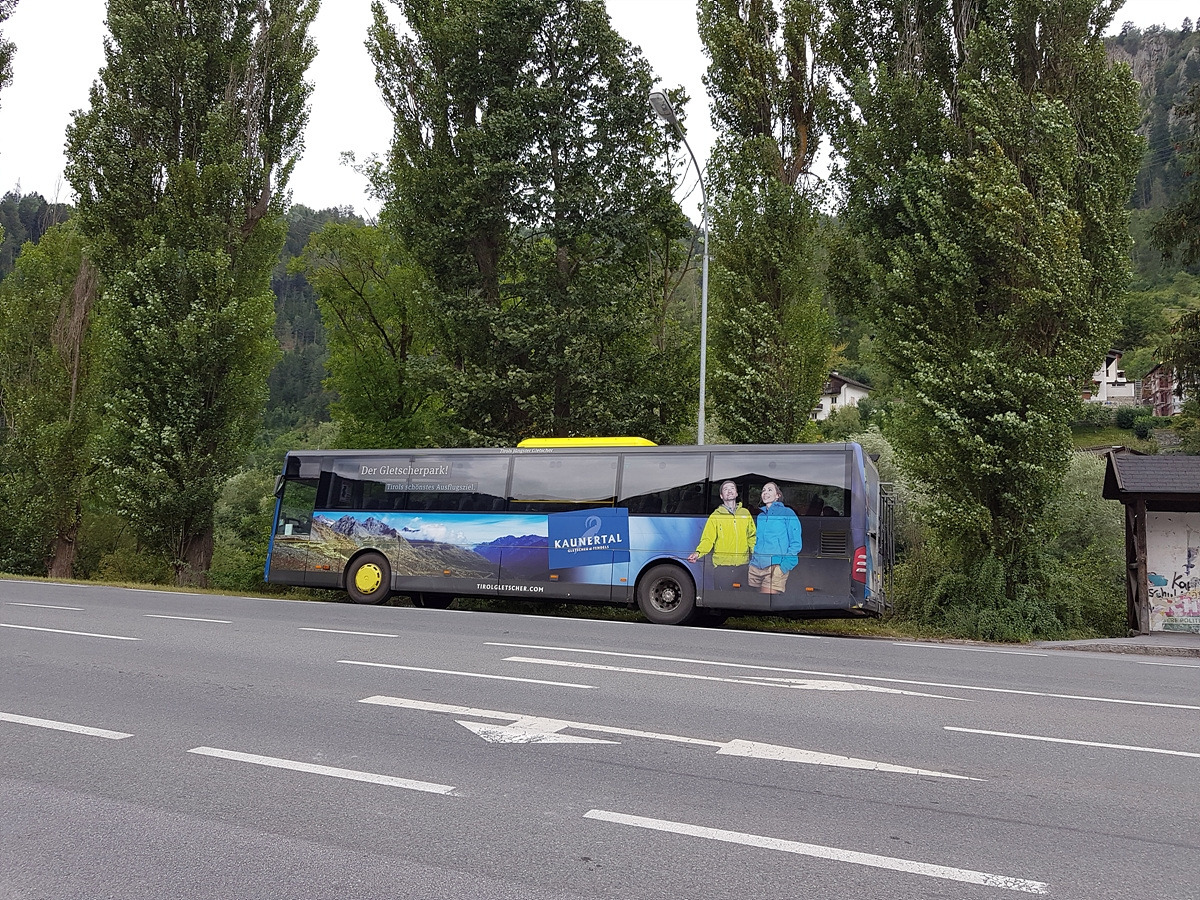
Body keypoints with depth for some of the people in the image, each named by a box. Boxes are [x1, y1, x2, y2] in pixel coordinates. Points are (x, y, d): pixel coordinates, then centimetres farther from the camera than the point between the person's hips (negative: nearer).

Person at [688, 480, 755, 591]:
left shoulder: (745, 513, 12)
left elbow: (752, 537, 17)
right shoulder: (715, 516, 3)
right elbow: (708, 539, -2)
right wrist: (698, 552, -20)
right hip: (722, 565, -3)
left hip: (742, 565, 3)